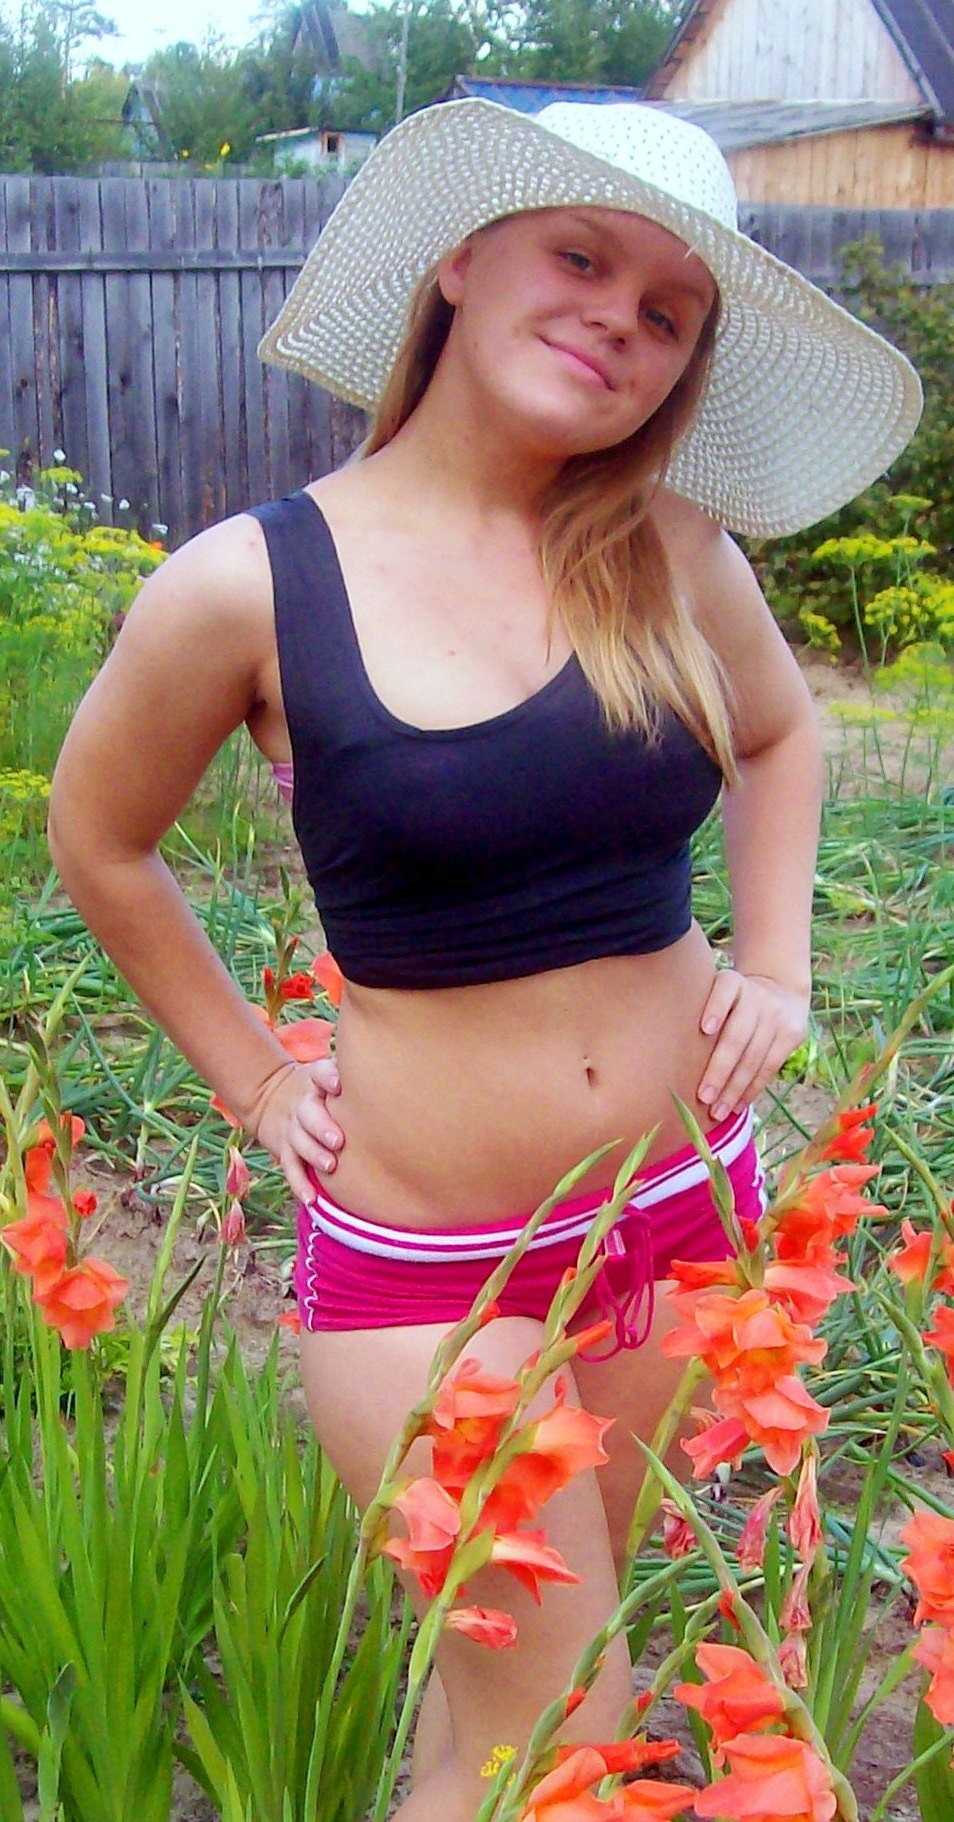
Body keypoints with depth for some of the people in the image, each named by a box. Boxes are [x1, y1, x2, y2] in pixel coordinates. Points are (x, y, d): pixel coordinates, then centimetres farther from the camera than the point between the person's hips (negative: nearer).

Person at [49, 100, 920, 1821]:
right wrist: (253, 1078, 1)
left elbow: (779, 730, 17)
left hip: (685, 1201, 4)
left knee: (515, 1659, 19)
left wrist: (777, 964, 6)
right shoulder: (250, 584, -12)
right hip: (420, 1252, -3)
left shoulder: (667, 550, -4)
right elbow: (99, 844, 4)